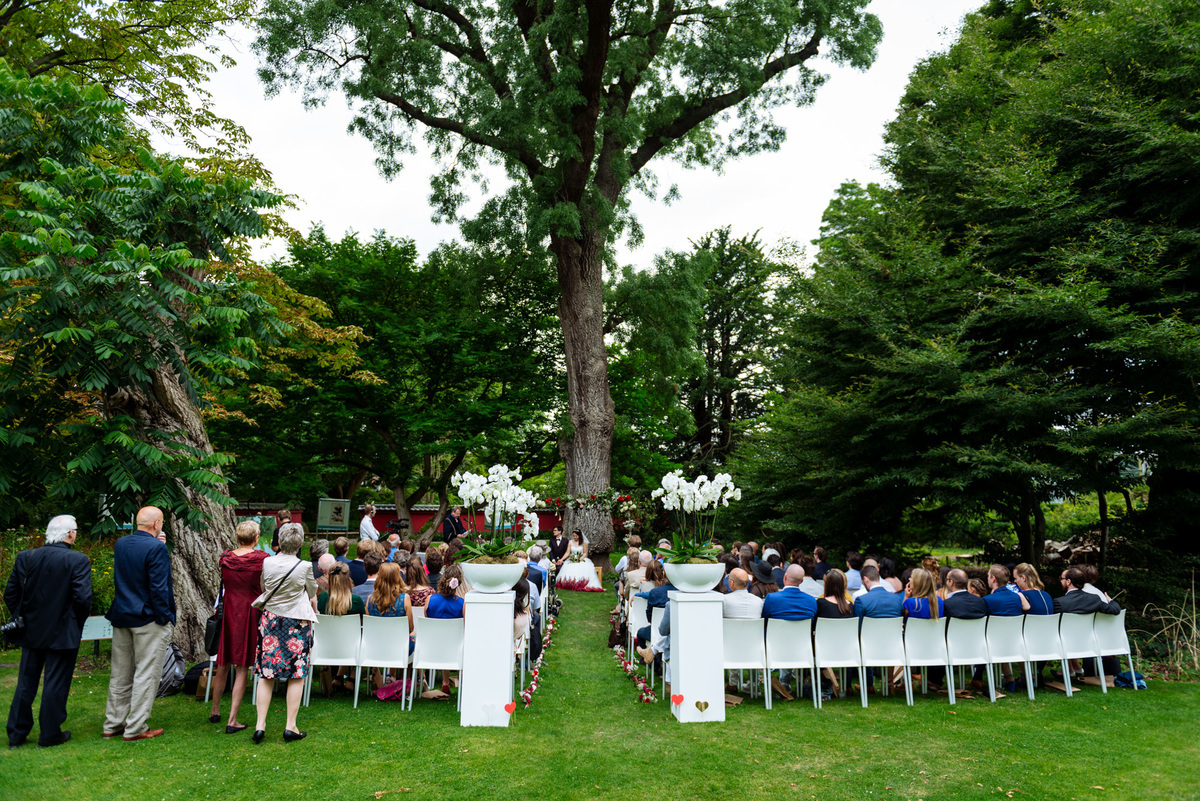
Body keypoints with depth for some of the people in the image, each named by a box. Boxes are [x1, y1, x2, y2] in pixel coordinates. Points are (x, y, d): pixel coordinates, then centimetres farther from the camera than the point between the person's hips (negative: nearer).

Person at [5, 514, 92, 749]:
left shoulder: (25, 557, -1)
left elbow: (10, 593, 3)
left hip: (31, 632, 5)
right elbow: (83, 598, -19)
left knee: (25, 683, 16)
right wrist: (78, 623, 0)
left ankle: (16, 734, 23)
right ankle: (50, 734, 14)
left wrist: (21, 619, 16)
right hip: (62, 633, -5)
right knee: (56, 685, 6)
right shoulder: (78, 561, -15)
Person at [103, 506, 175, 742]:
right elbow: (158, 587, -20)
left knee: (120, 673, 17)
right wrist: (165, 618, -11)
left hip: (121, 616, 8)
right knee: (146, 674, 2)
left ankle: (112, 724, 25)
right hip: (147, 619, -8)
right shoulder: (156, 548, -18)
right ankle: (135, 728, 6)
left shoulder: (120, 543, 5)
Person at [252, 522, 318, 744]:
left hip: (270, 619, 3)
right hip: (297, 620, -3)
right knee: (297, 675, 5)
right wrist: (314, 610, 26)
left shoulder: (267, 563, -5)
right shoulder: (304, 566, -12)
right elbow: (312, 594, 6)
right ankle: (290, 726, 6)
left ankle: (260, 724, 9)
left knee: (266, 673, 9)